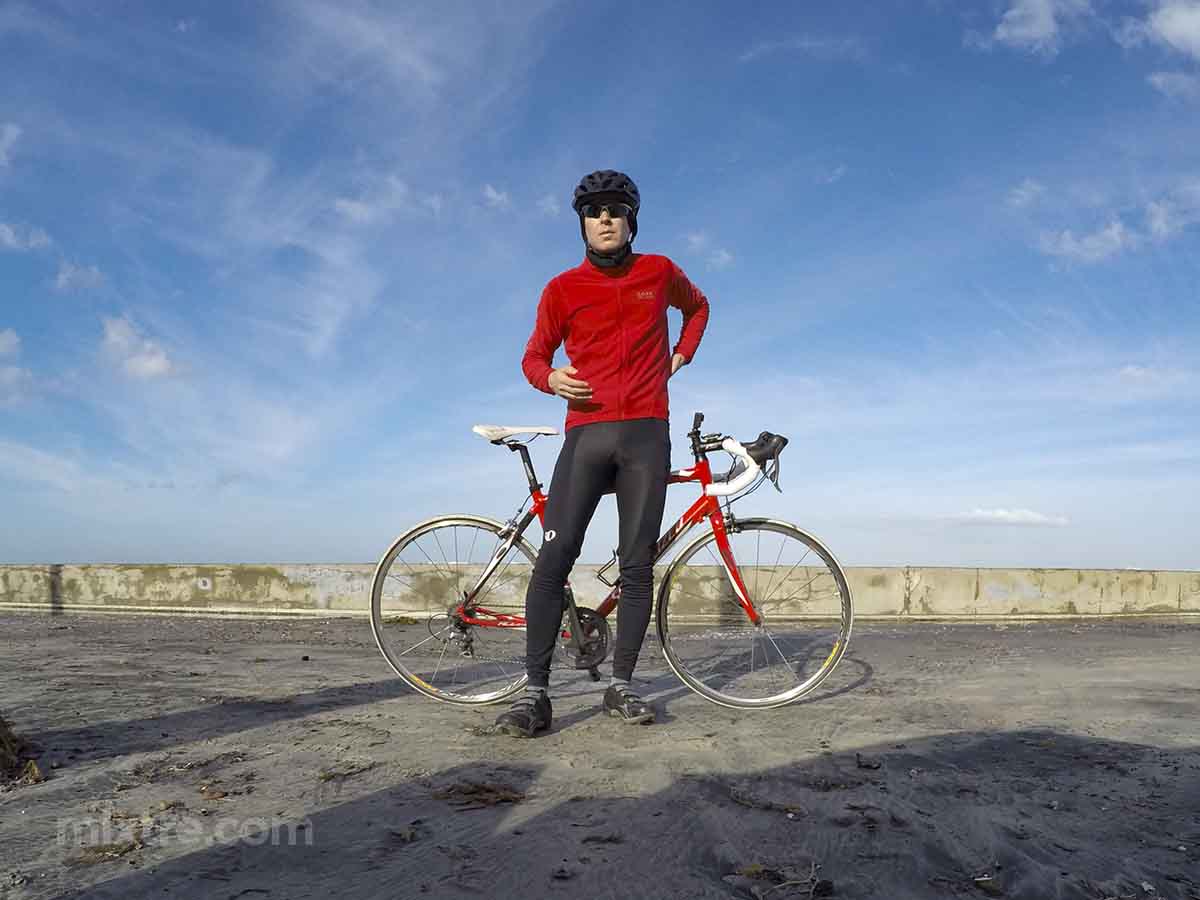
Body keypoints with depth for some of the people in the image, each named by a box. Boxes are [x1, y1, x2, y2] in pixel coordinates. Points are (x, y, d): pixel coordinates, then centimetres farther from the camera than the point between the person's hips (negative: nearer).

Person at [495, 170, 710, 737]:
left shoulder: (659, 272, 12)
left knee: (637, 565, 0)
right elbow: (534, 355, 15)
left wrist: (680, 355, 17)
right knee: (553, 558, -12)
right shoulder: (562, 288, 8)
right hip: (586, 432, -1)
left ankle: (621, 686, 10)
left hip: (646, 434, 1)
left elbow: (697, 306, 32)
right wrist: (551, 378, -8)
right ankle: (535, 693, -8)